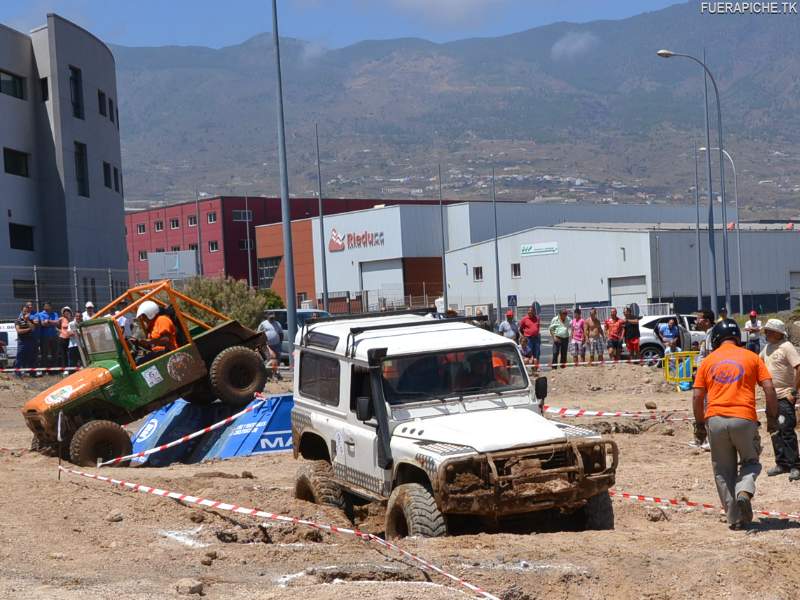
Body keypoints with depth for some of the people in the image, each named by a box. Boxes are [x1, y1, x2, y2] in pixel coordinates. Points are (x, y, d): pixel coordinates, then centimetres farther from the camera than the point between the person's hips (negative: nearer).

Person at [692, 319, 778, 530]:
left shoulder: (708, 361, 10)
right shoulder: (751, 357, 7)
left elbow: (697, 396, 6)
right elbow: (769, 388, -1)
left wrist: (700, 424, 16)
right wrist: (772, 417, 8)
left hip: (715, 419, 1)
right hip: (744, 418, -1)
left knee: (723, 470, 12)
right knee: (750, 461, 18)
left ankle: (735, 518, 8)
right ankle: (744, 492, -12)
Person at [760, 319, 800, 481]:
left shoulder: (786, 347, -13)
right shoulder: (767, 348, 12)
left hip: (785, 396, -8)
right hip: (771, 396, 8)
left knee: (786, 430, -11)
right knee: (775, 431, 11)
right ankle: (782, 464, 19)